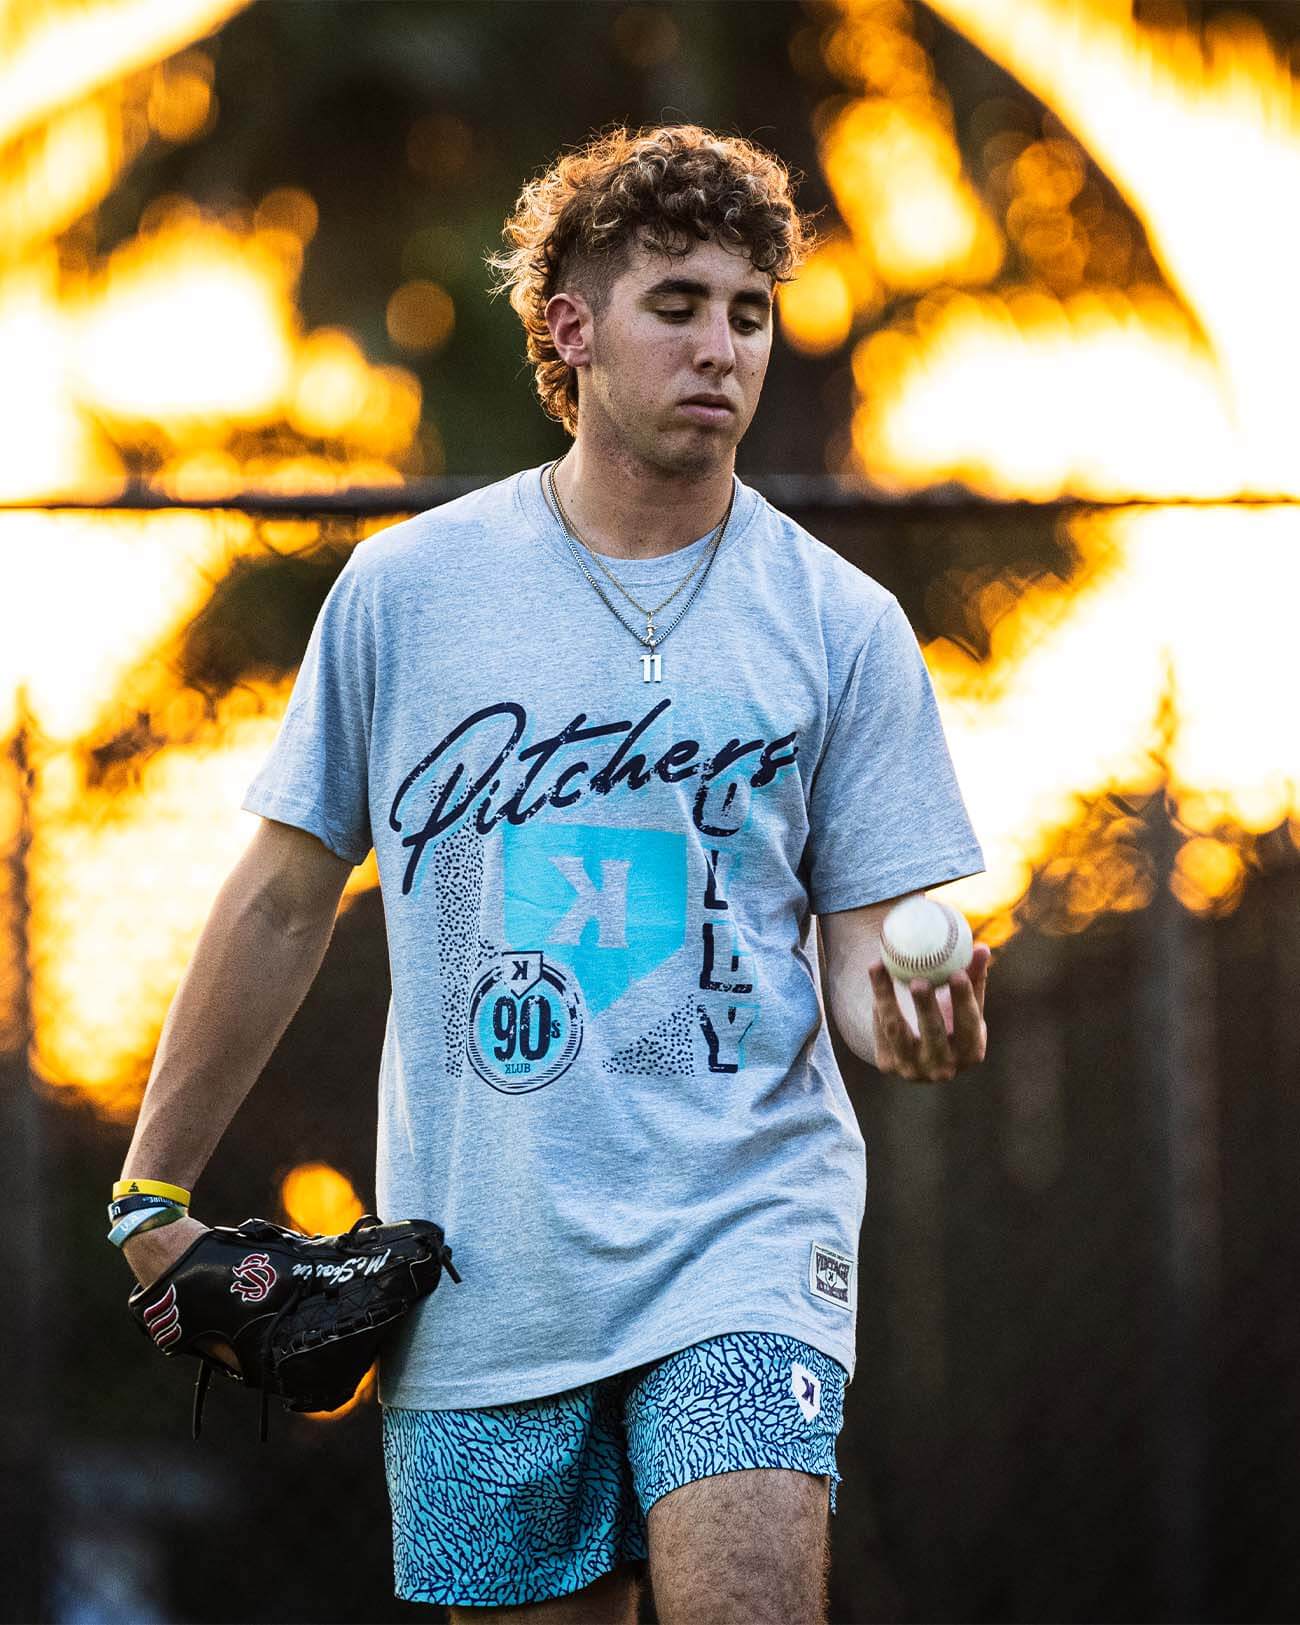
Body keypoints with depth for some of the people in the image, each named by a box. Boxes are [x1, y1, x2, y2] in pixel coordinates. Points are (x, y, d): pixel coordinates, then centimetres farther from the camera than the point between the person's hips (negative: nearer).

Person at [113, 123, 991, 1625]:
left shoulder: (841, 624, 3)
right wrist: (152, 1191, 13)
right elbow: (285, 895, 11)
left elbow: (870, 934, 5)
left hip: (741, 1231, -1)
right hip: (478, 1262, 1)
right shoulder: (405, 587, 5)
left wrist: (913, 1017, -20)